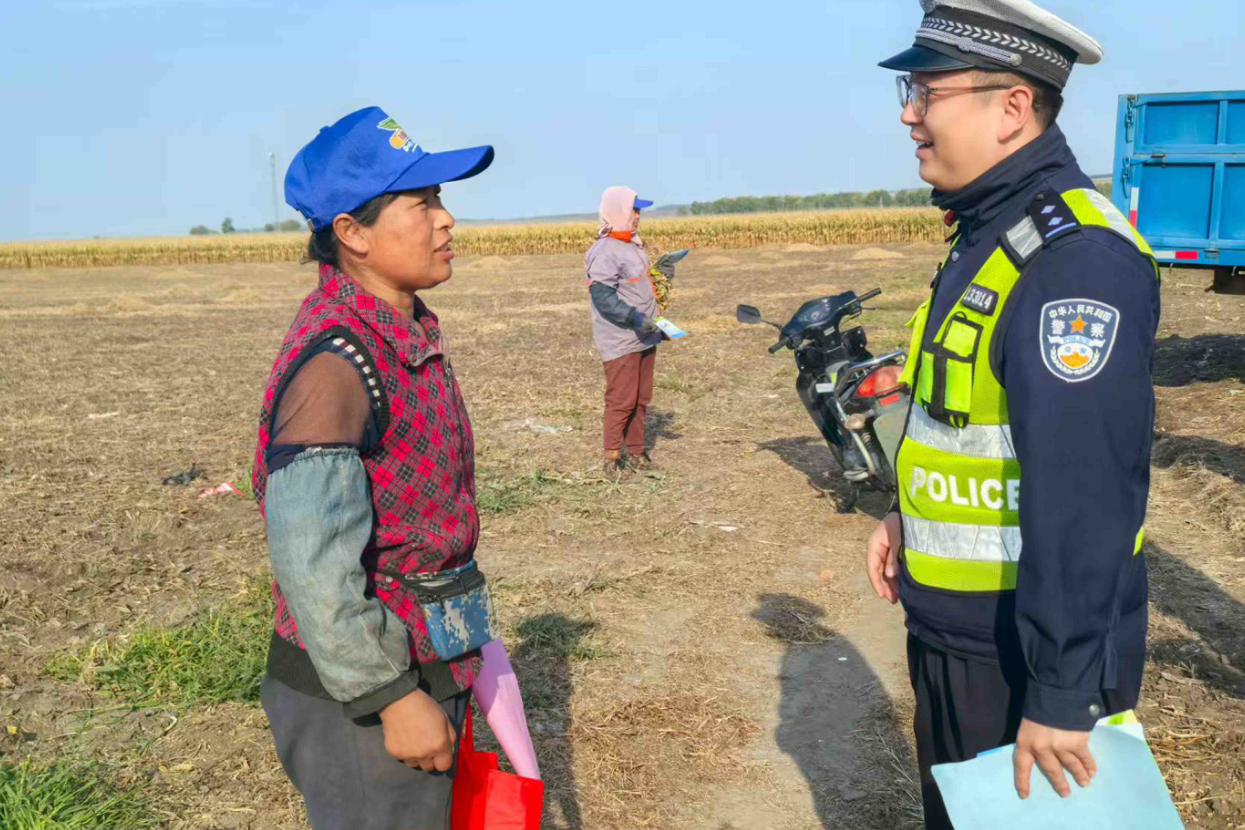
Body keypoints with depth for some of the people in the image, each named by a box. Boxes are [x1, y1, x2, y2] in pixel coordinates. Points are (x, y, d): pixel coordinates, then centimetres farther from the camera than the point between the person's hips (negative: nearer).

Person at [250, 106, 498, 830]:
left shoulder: (409, 333, 6)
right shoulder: (335, 358, -25)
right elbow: (312, 560, -28)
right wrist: (392, 698, -22)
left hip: (423, 658, 9)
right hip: (358, 688, -9)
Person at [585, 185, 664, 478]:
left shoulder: (633, 246, 14)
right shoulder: (604, 252, -17)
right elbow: (602, 296, -23)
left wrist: (657, 324, 24)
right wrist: (634, 318, -29)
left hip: (643, 337, 10)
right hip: (620, 342, -10)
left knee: (641, 399, 14)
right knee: (621, 400, -8)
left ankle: (636, 453, 24)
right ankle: (612, 460, 0)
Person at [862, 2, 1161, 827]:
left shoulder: (1073, 256, -24)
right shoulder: (991, 233, 8)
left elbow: (1083, 499, -28)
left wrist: (1060, 692, -26)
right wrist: (908, 515, 10)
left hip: (1027, 651, -9)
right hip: (955, 633, 9)